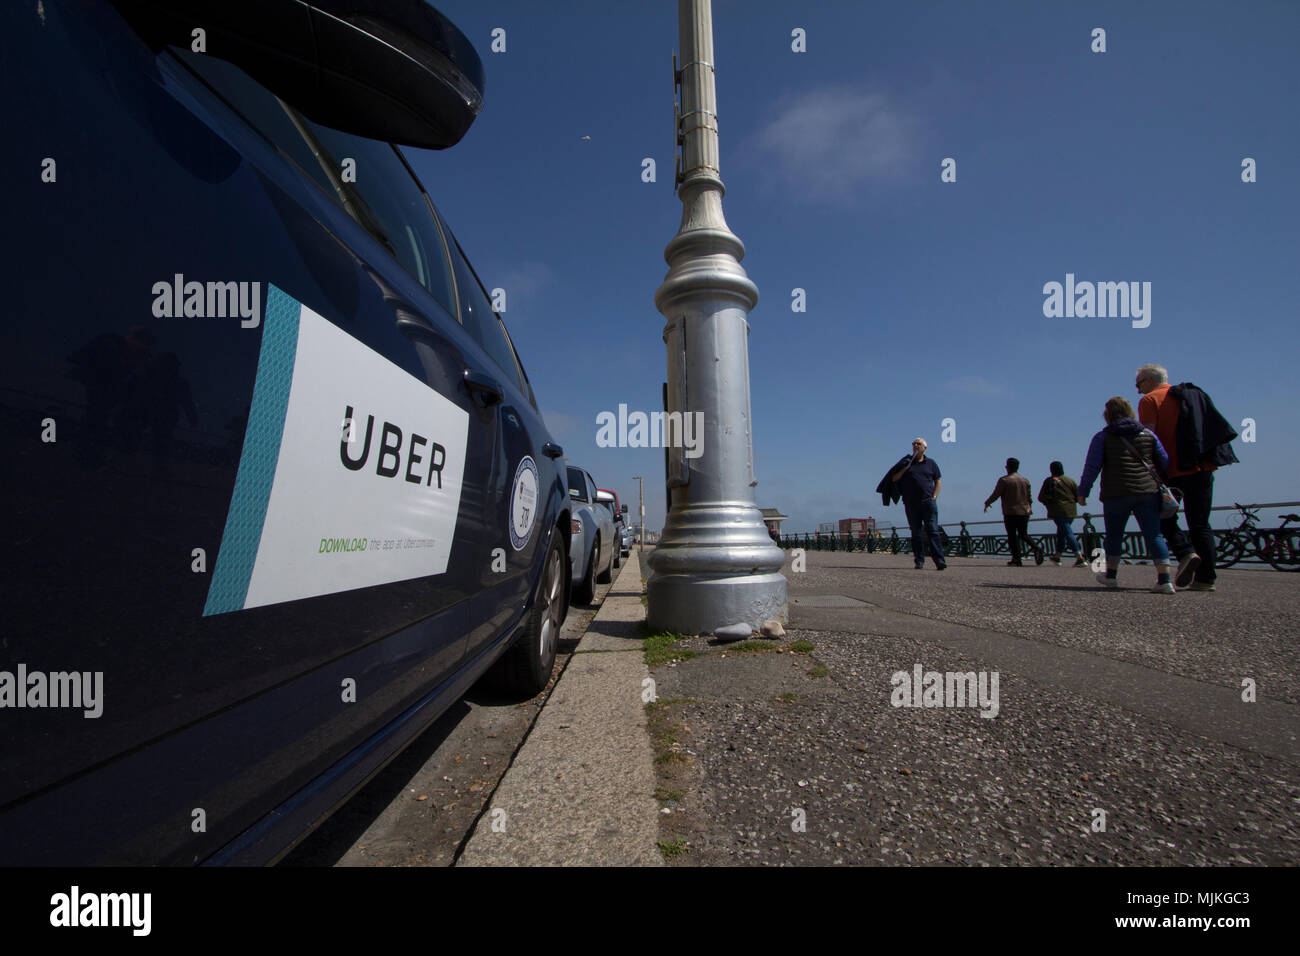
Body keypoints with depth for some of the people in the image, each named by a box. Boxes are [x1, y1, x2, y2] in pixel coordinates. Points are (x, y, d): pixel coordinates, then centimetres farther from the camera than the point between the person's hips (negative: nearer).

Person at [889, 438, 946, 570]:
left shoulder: (930, 463, 12)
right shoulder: (906, 462, 11)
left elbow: (938, 480, 14)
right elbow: (893, 479, 7)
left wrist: (934, 496, 1)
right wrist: (905, 468, -8)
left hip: (928, 502, -1)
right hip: (911, 504, 1)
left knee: (933, 531, -9)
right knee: (916, 533, 3)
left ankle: (939, 560, -13)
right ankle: (919, 561, 7)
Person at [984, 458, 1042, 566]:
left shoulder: (1004, 480, -9)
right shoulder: (1025, 480, 9)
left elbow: (995, 495, -7)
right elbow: (1030, 496, 15)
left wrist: (987, 503, 9)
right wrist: (1029, 508, 29)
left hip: (1010, 512, -5)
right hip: (1024, 512, 5)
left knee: (1012, 536, 2)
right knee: (1023, 534, 17)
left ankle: (1017, 560, 0)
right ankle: (1035, 548, -8)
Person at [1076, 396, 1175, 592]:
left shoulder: (1102, 437, 1)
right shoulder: (1148, 434, 11)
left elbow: (1091, 468, -3)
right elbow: (1165, 462, 11)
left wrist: (1082, 492, 2)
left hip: (1116, 493, -2)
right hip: (1148, 491, 2)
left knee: (1114, 534, 11)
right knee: (1154, 534, 1)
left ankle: (1111, 575, 23)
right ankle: (1165, 579, -7)